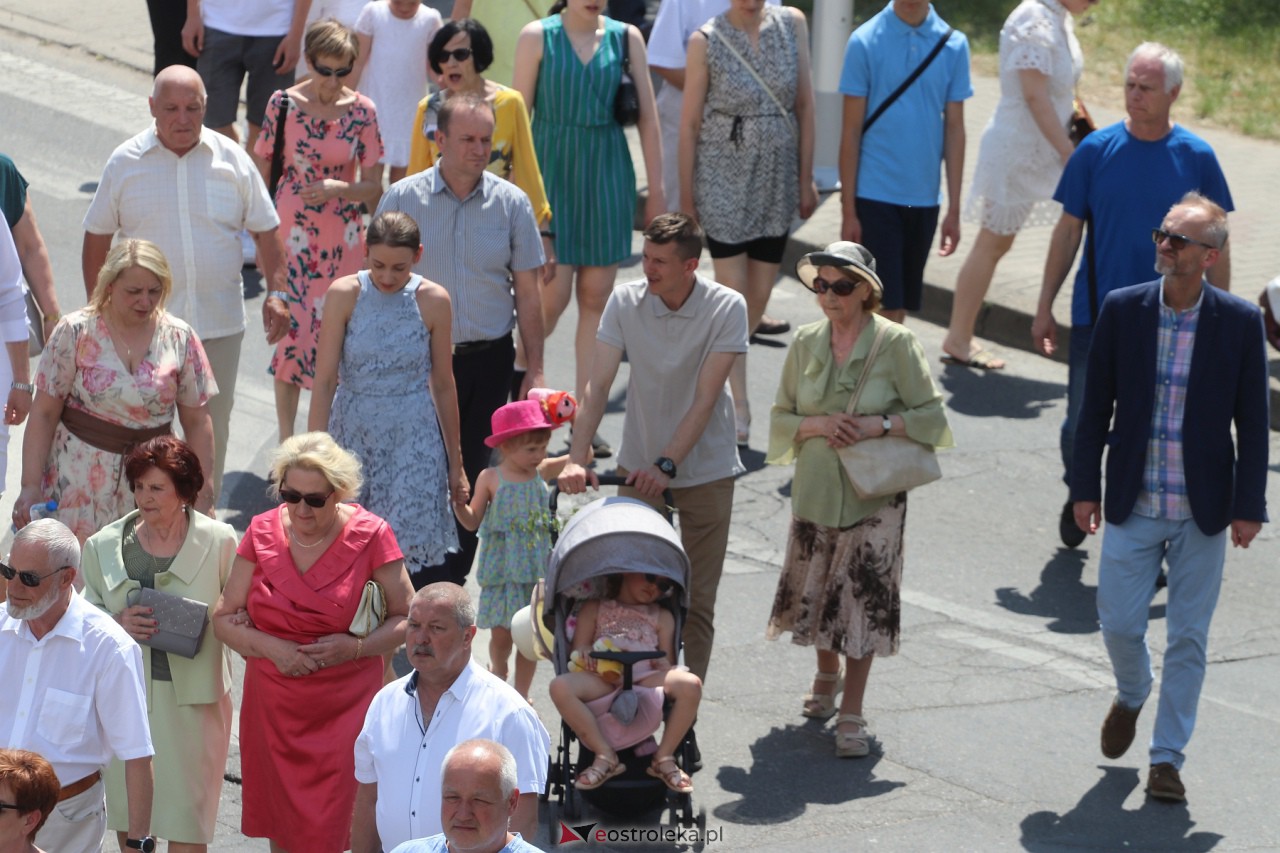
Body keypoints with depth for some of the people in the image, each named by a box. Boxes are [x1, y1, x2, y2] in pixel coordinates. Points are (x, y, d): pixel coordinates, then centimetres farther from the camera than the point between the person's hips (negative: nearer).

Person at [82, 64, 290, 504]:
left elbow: (266, 231, 6)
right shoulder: (125, 163, -2)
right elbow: (97, 238, 5)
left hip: (219, 322, 2)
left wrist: (276, 293, -4)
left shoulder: (233, 160, 0)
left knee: (212, 430, 11)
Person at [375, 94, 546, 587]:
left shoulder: (511, 204, 3)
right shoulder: (402, 199, -1)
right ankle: (417, 596, 2)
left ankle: (449, 588, 17)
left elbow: (527, 292, 6)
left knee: (471, 478, 6)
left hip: (486, 361, 1)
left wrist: (535, 371, 2)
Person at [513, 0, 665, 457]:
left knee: (597, 298, 3)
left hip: (607, 176, 3)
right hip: (552, 173, -3)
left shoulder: (625, 37, 4)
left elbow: (648, 116, 6)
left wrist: (656, 188, 3)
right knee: (553, 295, -8)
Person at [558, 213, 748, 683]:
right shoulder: (625, 301, -8)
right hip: (638, 466, 2)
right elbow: (598, 386, -13)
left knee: (696, 601, 0)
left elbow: (705, 399, -19)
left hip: (705, 469, -2)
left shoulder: (726, 308, -15)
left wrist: (667, 465, -28)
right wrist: (576, 459, -25)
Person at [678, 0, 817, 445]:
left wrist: (806, 179, 3)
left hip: (777, 180, 3)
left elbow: (805, 106, 3)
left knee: (759, 296, 8)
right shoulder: (706, 42, -9)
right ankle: (739, 409, 0)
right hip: (724, 179, -3)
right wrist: (687, 197, -2)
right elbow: (689, 123, -3)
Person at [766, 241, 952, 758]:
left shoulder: (895, 343, -8)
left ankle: (852, 713, 4)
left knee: (863, 599, -4)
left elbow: (930, 413, -4)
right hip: (815, 488, 4)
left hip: (874, 495, -4)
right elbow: (782, 417, 8)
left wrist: (879, 425, -18)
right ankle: (827, 675, 41)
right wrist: (819, 425, -12)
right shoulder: (806, 343, 3)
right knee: (817, 593, 14)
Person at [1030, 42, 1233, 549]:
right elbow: (1068, 232, 5)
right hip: (1097, 315, 0)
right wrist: (1045, 307, 4)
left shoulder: (1196, 158, -3)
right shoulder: (1096, 150, -3)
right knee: (1081, 425, 3)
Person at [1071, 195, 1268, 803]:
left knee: (1188, 638, 5)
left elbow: (1252, 423, -2)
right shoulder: (1122, 310, -3)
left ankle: (1167, 758, 17)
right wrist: (1086, 487, 1)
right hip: (1133, 504, 1)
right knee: (1119, 623, 4)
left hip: (1203, 512, -1)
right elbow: (1096, 407, 3)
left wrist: (1249, 506, -5)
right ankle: (1131, 696, 37)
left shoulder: (1240, 323, -7)